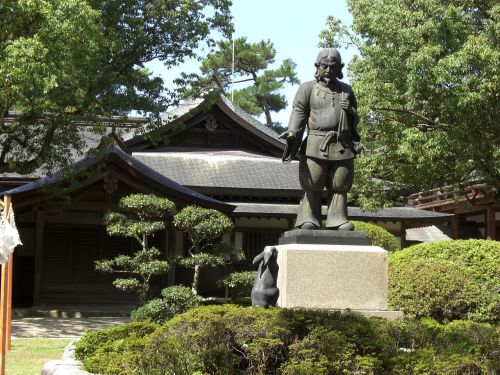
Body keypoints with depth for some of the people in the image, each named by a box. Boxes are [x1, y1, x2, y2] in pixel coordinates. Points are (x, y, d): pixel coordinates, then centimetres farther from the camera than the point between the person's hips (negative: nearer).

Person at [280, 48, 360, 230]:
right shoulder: (308, 88, 11)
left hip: (342, 147, 3)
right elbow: (298, 112, 0)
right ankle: (309, 220, -3)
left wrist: (351, 112, 4)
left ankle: (338, 221, 3)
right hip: (316, 145, -3)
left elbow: (355, 120, 28)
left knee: (339, 187, 0)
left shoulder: (346, 90, 22)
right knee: (312, 185, -6)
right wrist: (292, 132, -18)